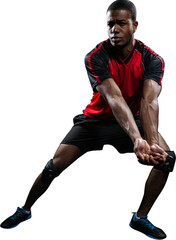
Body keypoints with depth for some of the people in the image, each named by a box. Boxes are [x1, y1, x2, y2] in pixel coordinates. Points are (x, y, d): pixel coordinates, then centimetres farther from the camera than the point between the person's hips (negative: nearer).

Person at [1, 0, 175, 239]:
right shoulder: (96, 57, -25)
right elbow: (114, 98, -39)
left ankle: (141, 217, -3)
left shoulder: (152, 60, -19)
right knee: (55, 166, -9)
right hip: (95, 120, -1)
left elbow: (149, 102, -34)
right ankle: (25, 210, 19)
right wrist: (137, 139, -54)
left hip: (133, 120, 1)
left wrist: (152, 142, -53)